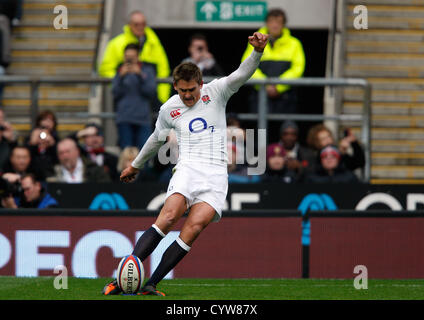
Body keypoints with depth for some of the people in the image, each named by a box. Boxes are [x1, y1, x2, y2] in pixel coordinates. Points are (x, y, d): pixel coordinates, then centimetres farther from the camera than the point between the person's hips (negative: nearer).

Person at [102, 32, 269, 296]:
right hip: (188, 168, 1)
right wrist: (136, 165, 42)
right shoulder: (169, 109, 12)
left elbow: (242, 74, -9)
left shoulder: (216, 92, 6)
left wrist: (257, 52, -29)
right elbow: (157, 138, 30)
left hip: (216, 173, 0)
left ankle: (151, 285, -17)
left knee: (194, 227, -20)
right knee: (169, 217, -24)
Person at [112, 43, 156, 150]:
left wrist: (140, 76, -12)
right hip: (124, 120, 0)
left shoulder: (147, 70, 10)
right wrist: (121, 77, -10)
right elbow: (115, 94, 1)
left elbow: (151, 92, -2)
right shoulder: (120, 71, 11)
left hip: (143, 118, 0)